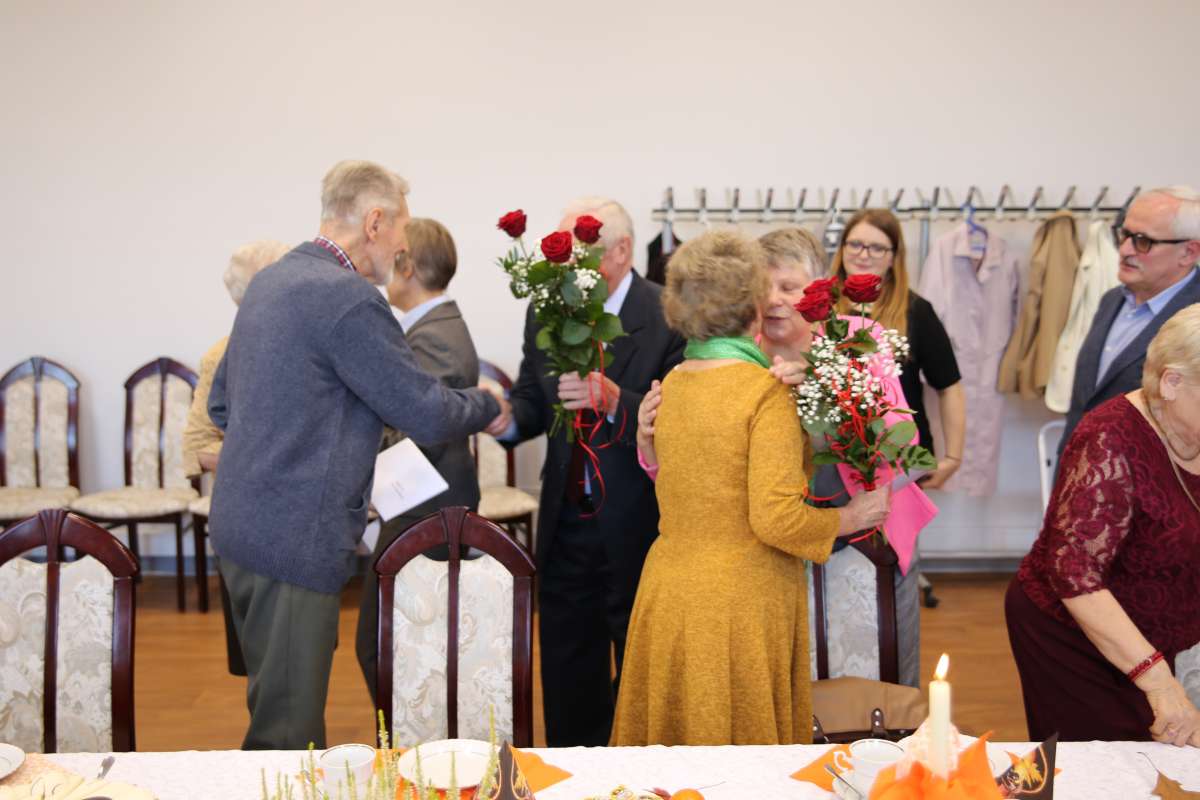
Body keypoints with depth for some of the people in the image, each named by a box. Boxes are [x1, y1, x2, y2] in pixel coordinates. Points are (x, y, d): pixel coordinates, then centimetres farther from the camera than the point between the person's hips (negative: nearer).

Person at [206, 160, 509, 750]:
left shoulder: (270, 281, 11)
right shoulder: (349, 298, -18)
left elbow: (221, 402, 19)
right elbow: (426, 414, -14)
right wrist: (488, 407, 4)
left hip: (240, 521, 10)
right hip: (294, 538, -9)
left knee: (275, 705, 21)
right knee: (288, 728, 1)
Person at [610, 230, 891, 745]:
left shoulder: (670, 384, 4)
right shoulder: (766, 393, -16)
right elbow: (777, 520, -19)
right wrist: (851, 518, -4)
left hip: (667, 592, 6)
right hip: (741, 604, -6)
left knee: (673, 733, 15)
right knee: (742, 733, 7)